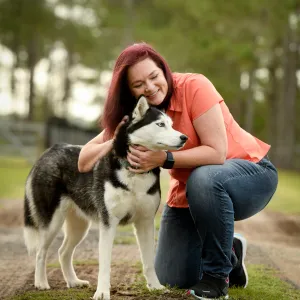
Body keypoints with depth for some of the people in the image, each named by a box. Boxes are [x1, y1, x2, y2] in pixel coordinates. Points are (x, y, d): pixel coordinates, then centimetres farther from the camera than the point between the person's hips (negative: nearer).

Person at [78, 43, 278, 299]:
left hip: (251, 171, -5)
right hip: (189, 192, 6)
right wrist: (115, 141, -30)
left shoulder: (194, 87, -24)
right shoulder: (134, 114, -9)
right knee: (173, 279, 1)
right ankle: (229, 252, 31)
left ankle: (218, 273, -18)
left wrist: (164, 159, -37)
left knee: (203, 178, -40)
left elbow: (217, 153, -28)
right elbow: (84, 162, -11)